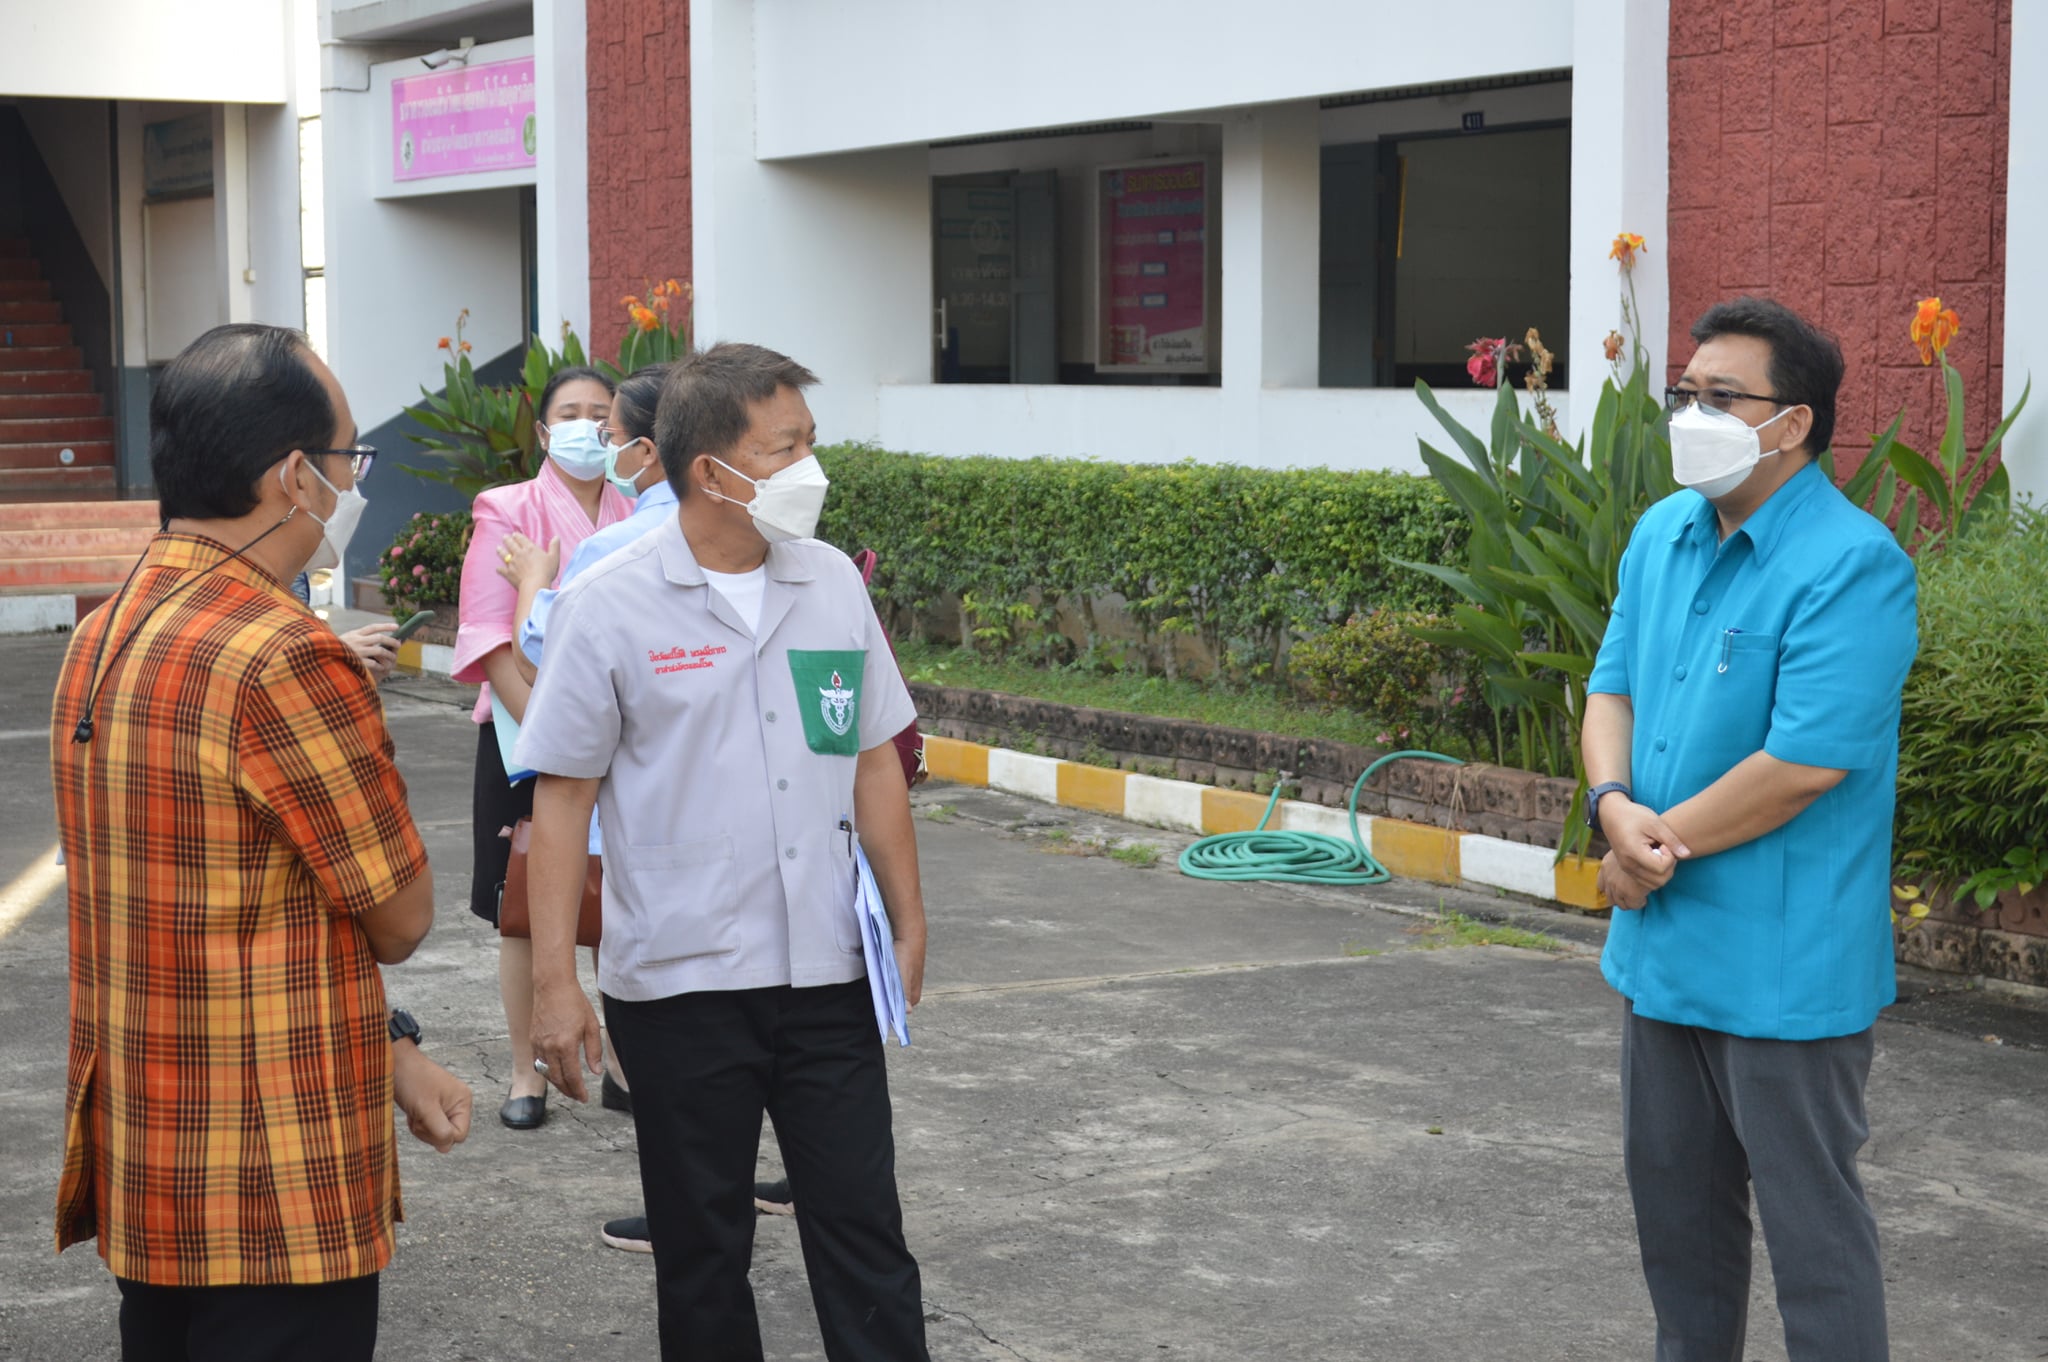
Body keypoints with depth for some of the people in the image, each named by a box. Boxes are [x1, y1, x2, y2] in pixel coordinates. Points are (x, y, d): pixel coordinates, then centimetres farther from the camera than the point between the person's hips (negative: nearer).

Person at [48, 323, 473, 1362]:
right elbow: (402, 919, -11)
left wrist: (385, 1052, 13)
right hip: (275, 1192, -9)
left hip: (139, 1161, 9)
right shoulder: (286, 660, -20)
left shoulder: (102, 639, 9)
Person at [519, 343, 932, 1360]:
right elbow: (562, 798, -7)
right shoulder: (608, 607, -8)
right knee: (701, 1248, 10)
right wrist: (555, 984, -10)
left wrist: (909, 923, 11)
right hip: (680, 984, -3)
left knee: (864, 1230, 4)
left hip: (826, 972, 3)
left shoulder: (833, 582, 4)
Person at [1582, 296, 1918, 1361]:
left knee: (1809, 1217, 1)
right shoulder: (1662, 534, 7)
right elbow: (1614, 686, 11)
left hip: (1782, 964, -8)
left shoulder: (1852, 565, -19)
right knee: (1674, 1193, 21)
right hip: (1663, 945, 8)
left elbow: (1805, 762, -24)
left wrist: (1662, 846, -14)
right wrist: (1615, 806, -9)